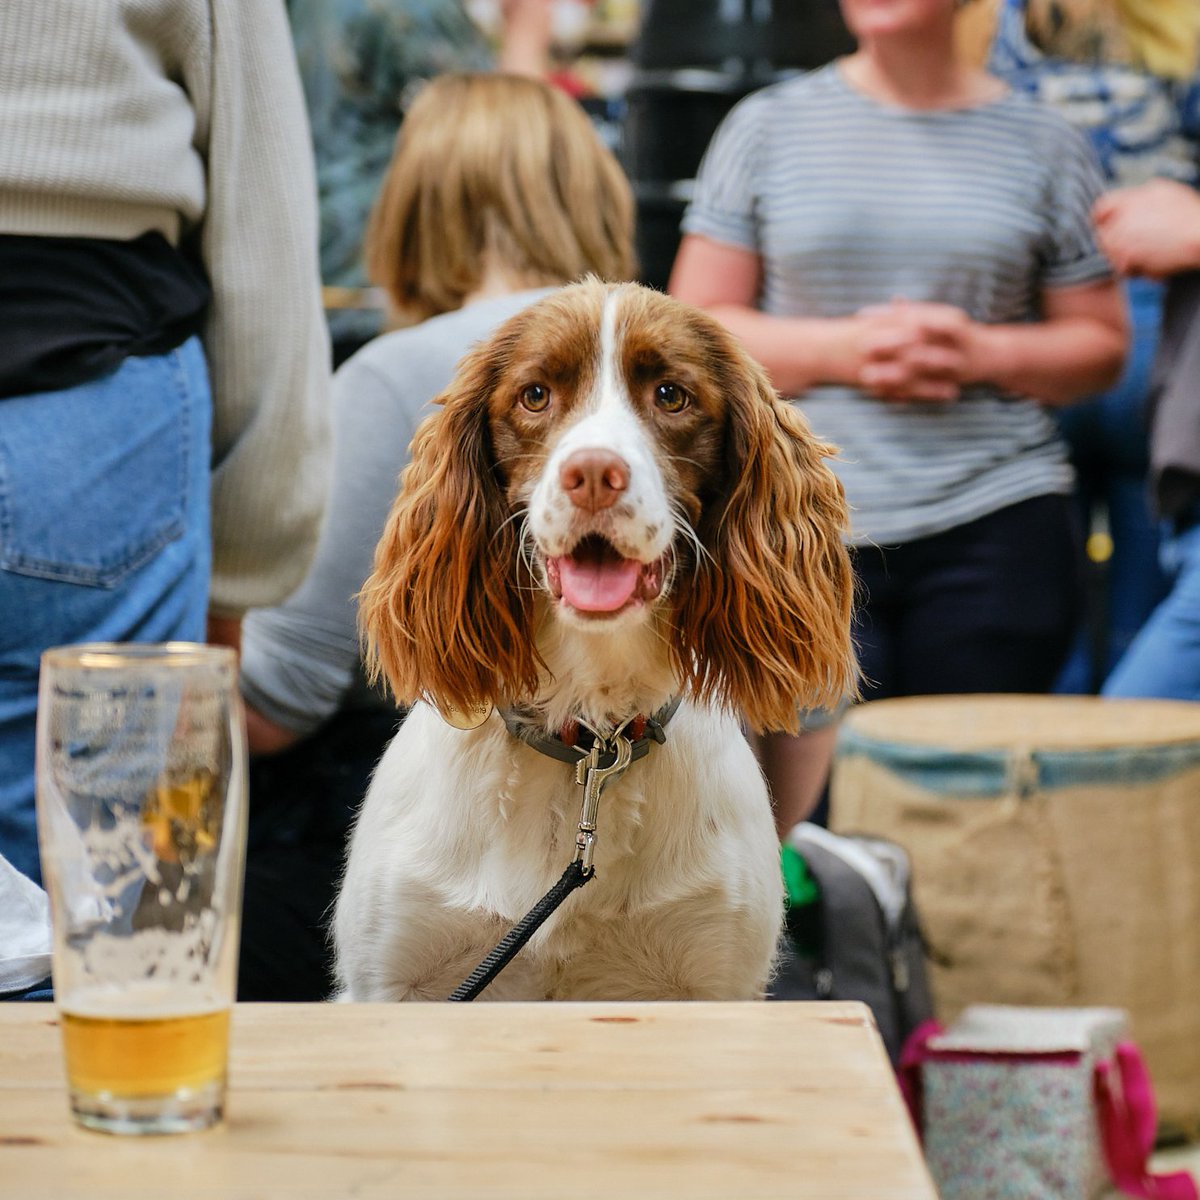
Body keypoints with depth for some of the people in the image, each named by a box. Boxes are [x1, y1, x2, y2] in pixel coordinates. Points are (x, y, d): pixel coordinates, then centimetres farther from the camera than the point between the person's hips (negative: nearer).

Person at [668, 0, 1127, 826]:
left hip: (997, 528, 1)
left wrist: (983, 353, -7)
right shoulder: (769, 125, 8)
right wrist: (843, 348, -9)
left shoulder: (1043, 142, 9)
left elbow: (1101, 344, 13)